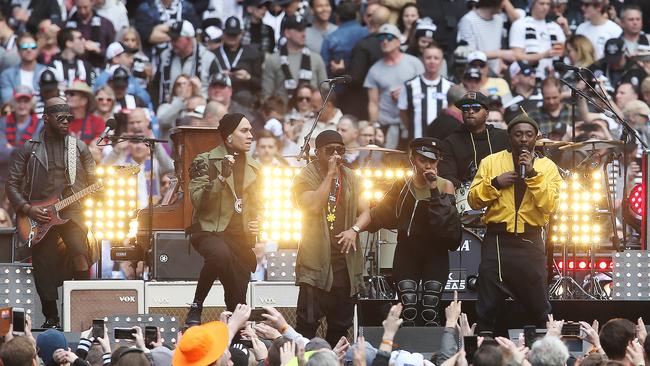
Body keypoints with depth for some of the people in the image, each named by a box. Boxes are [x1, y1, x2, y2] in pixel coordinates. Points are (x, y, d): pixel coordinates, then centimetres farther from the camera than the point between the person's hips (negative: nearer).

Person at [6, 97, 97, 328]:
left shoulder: (78, 148, 10)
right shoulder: (28, 150, 7)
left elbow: (93, 182, 11)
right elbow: (12, 185, 5)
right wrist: (27, 209, -9)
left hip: (72, 212, 0)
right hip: (39, 217, 0)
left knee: (79, 252, -25)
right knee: (45, 273, 2)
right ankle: (51, 319, 17)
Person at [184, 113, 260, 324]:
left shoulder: (254, 168, 15)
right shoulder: (205, 162, -2)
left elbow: (258, 206, 26)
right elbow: (198, 201, -13)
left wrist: (257, 224, 5)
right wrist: (222, 177, -23)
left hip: (241, 236, 5)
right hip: (209, 231, -5)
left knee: (238, 300, -1)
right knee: (220, 253, -39)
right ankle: (196, 307, -22)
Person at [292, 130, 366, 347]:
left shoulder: (350, 178, 14)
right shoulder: (305, 178, -1)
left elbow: (365, 211, 9)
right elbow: (313, 207, -18)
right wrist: (330, 174, -15)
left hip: (346, 261, 5)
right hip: (316, 262, -5)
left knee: (341, 325, 9)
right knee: (307, 322, -12)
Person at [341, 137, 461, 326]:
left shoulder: (444, 186, -1)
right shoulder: (402, 186, 6)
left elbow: (446, 219, -13)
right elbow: (376, 213, 5)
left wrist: (434, 189, -19)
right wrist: (355, 229, -11)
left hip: (435, 255, -2)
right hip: (407, 252, 2)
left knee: (430, 313, -12)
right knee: (408, 309, -11)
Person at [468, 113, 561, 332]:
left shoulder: (546, 167, 4)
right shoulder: (491, 162, 6)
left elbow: (550, 205, -9)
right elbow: (473, 200, 3)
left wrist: (532, 174, -15)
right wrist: (494, 183, -11)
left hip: (531, 243, 0)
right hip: (497, 242, 0)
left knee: (539, 309, 5)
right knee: (487, 308, 0)